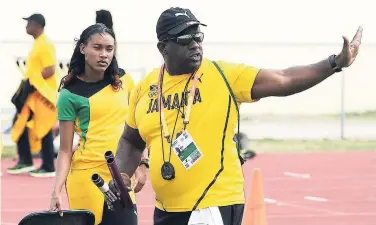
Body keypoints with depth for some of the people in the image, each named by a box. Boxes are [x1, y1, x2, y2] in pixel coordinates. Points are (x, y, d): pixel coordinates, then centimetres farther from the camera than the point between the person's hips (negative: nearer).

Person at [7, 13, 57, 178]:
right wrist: (26, 84, 12)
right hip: (32, 93, 10)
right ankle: (25, 162, 14)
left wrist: (31, 83, -20)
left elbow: (50, 70, -22)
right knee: (20, 124, 10)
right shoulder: (38, 43, 17)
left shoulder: (45, 44, -14)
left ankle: (48, 168, 0)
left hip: (41, 95, -10)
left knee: (44, 130, -5)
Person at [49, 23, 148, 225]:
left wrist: (141, 164, 8)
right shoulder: (70, 94, -5)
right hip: (86, 177, -3)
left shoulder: (123, 81, 5)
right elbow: (65, 150, -4)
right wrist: (57, 190, -15)